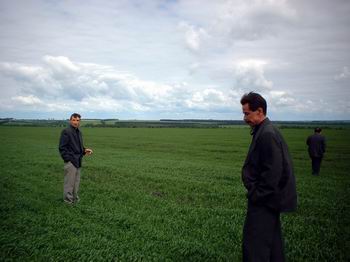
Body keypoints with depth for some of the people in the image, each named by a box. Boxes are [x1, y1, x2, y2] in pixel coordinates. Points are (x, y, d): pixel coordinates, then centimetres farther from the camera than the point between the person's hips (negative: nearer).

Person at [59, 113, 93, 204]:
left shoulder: (79, 132, 15)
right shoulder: (66, 131, -9)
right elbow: (62, 147, -12)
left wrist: (85, 150, 6)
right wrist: (68, 158, -17)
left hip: (78, 162, 8)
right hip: (70, 162, -8)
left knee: (76, 182, 14)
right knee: (69, 183, -2)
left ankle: (75, 199, 25)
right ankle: (68, 200, 7)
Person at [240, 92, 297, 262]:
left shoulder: (267, 134, -20)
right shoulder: (265, 131, 11)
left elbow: (272, 172, -24)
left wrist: (257, 196, -16)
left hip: (263, 202, -10)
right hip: (269, 198, 10)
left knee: (254, 245, -3)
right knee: (272, 242, 22)